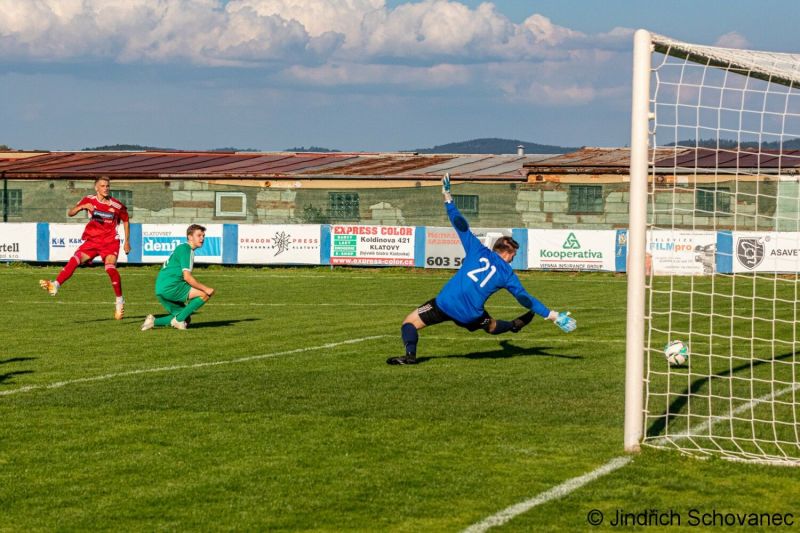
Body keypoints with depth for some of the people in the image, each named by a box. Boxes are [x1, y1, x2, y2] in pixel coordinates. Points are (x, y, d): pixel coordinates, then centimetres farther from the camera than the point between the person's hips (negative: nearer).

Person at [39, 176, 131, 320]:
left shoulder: (117, 205, -3)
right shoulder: (89, 200, -1)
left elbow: (125, 221, 14)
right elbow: (70, 213, -5)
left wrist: (127, 241, 12)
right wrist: (82, 206, -25)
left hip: (110, 241, -2)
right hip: (92, 240, 2)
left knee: (110, 267, -24)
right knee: (75, 259, -21)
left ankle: (119, 301, -9)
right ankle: (55, 285, -33)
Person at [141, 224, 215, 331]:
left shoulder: (182, 248, 22)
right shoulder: (185, 249, -9)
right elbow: (187, 277, -16)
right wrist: (205, 288, -11)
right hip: (170, 287, -10)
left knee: (186, 319, 16)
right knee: (205, 294, -14)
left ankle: (154, 321, 6)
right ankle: (179, 319, -10)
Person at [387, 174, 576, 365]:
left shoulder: (478, 250, 8)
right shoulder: (507, 274, 8)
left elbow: (460, 225, 9)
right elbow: (525, 299, 9)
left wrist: (447, 197, 19)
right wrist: (553, 315, 16)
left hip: (445, 303, -2)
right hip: (470, 314, 2)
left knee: (410, 322, 2)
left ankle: (410, 354, -20)